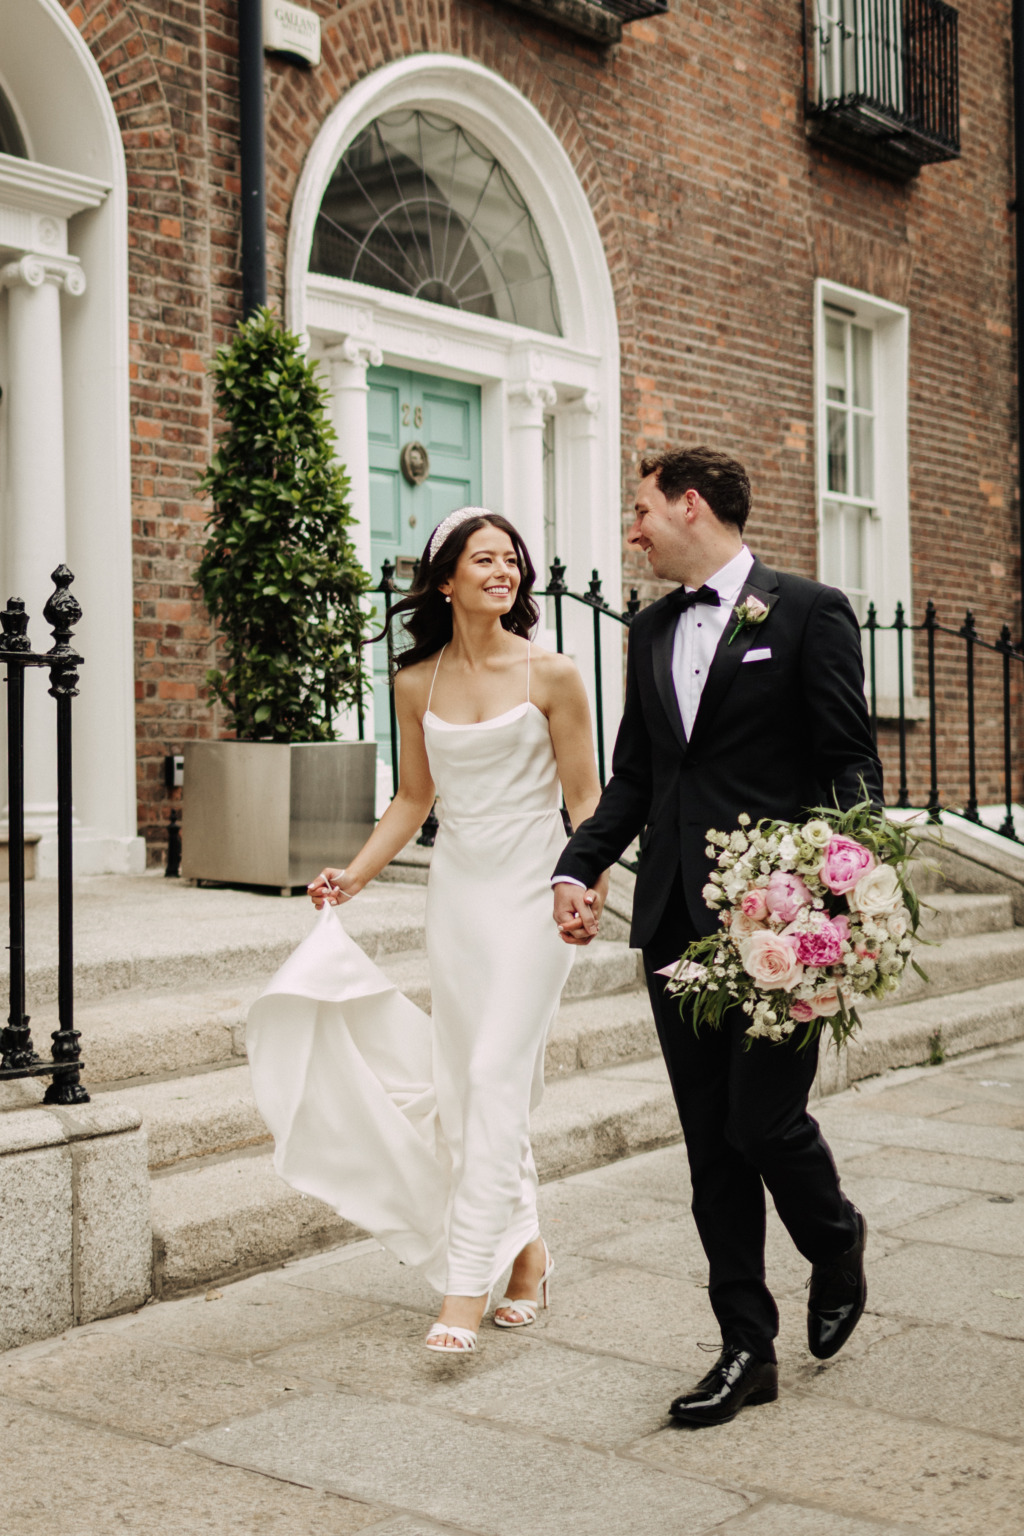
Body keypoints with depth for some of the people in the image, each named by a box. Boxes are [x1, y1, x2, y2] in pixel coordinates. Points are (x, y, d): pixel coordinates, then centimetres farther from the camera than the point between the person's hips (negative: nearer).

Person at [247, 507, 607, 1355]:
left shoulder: (550, 675, -5)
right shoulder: (416, 684, 6)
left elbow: (584, 796, -3)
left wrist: (590, 880, -17)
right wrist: (353, 875, 5)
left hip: (530, 889, -5)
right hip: (456, 891, 5)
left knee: (496, 1075, -12)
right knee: (461, 1083, 8)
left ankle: (468, 1287, -10)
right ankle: (526, 1253, 25)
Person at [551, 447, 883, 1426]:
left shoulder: (809, 612, -2)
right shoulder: (651, 631, 16)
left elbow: (850, 765, -6)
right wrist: (578, 868, 4)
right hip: (677, 919, 6)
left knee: (764, 1118, -6)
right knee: (711, 1142, 8)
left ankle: (834, 1241, 28)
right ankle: (746, 1348, 19)